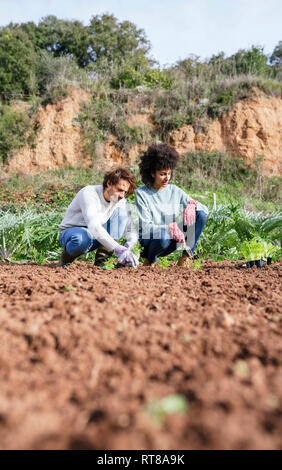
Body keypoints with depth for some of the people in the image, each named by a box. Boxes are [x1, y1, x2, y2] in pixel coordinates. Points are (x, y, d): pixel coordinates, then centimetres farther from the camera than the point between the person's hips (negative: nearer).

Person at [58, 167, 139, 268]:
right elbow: (94, 227, -40)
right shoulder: (89, 193, -27)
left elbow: (132, 230, -11)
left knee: (121, 212, -16)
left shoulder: (121, 202, -9)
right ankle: (66, 258, -6)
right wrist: (117, 249, -49)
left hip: (99, 237, 6)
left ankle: (101, 261, -19)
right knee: (83, 238, -42)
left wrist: (128, 246, -35)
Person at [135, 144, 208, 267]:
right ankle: (149, 260, -6)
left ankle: (186, 257, -9)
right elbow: (145, 226, -16)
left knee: (201, 214, -13)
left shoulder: (175, 191, 4)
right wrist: (169, 228, -31)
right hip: (148, 241, -4)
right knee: (163, 236, -40)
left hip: (172, 241, 4)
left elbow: (205, 209, 3)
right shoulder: (141, 193, -8)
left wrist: (192, 204, -20)